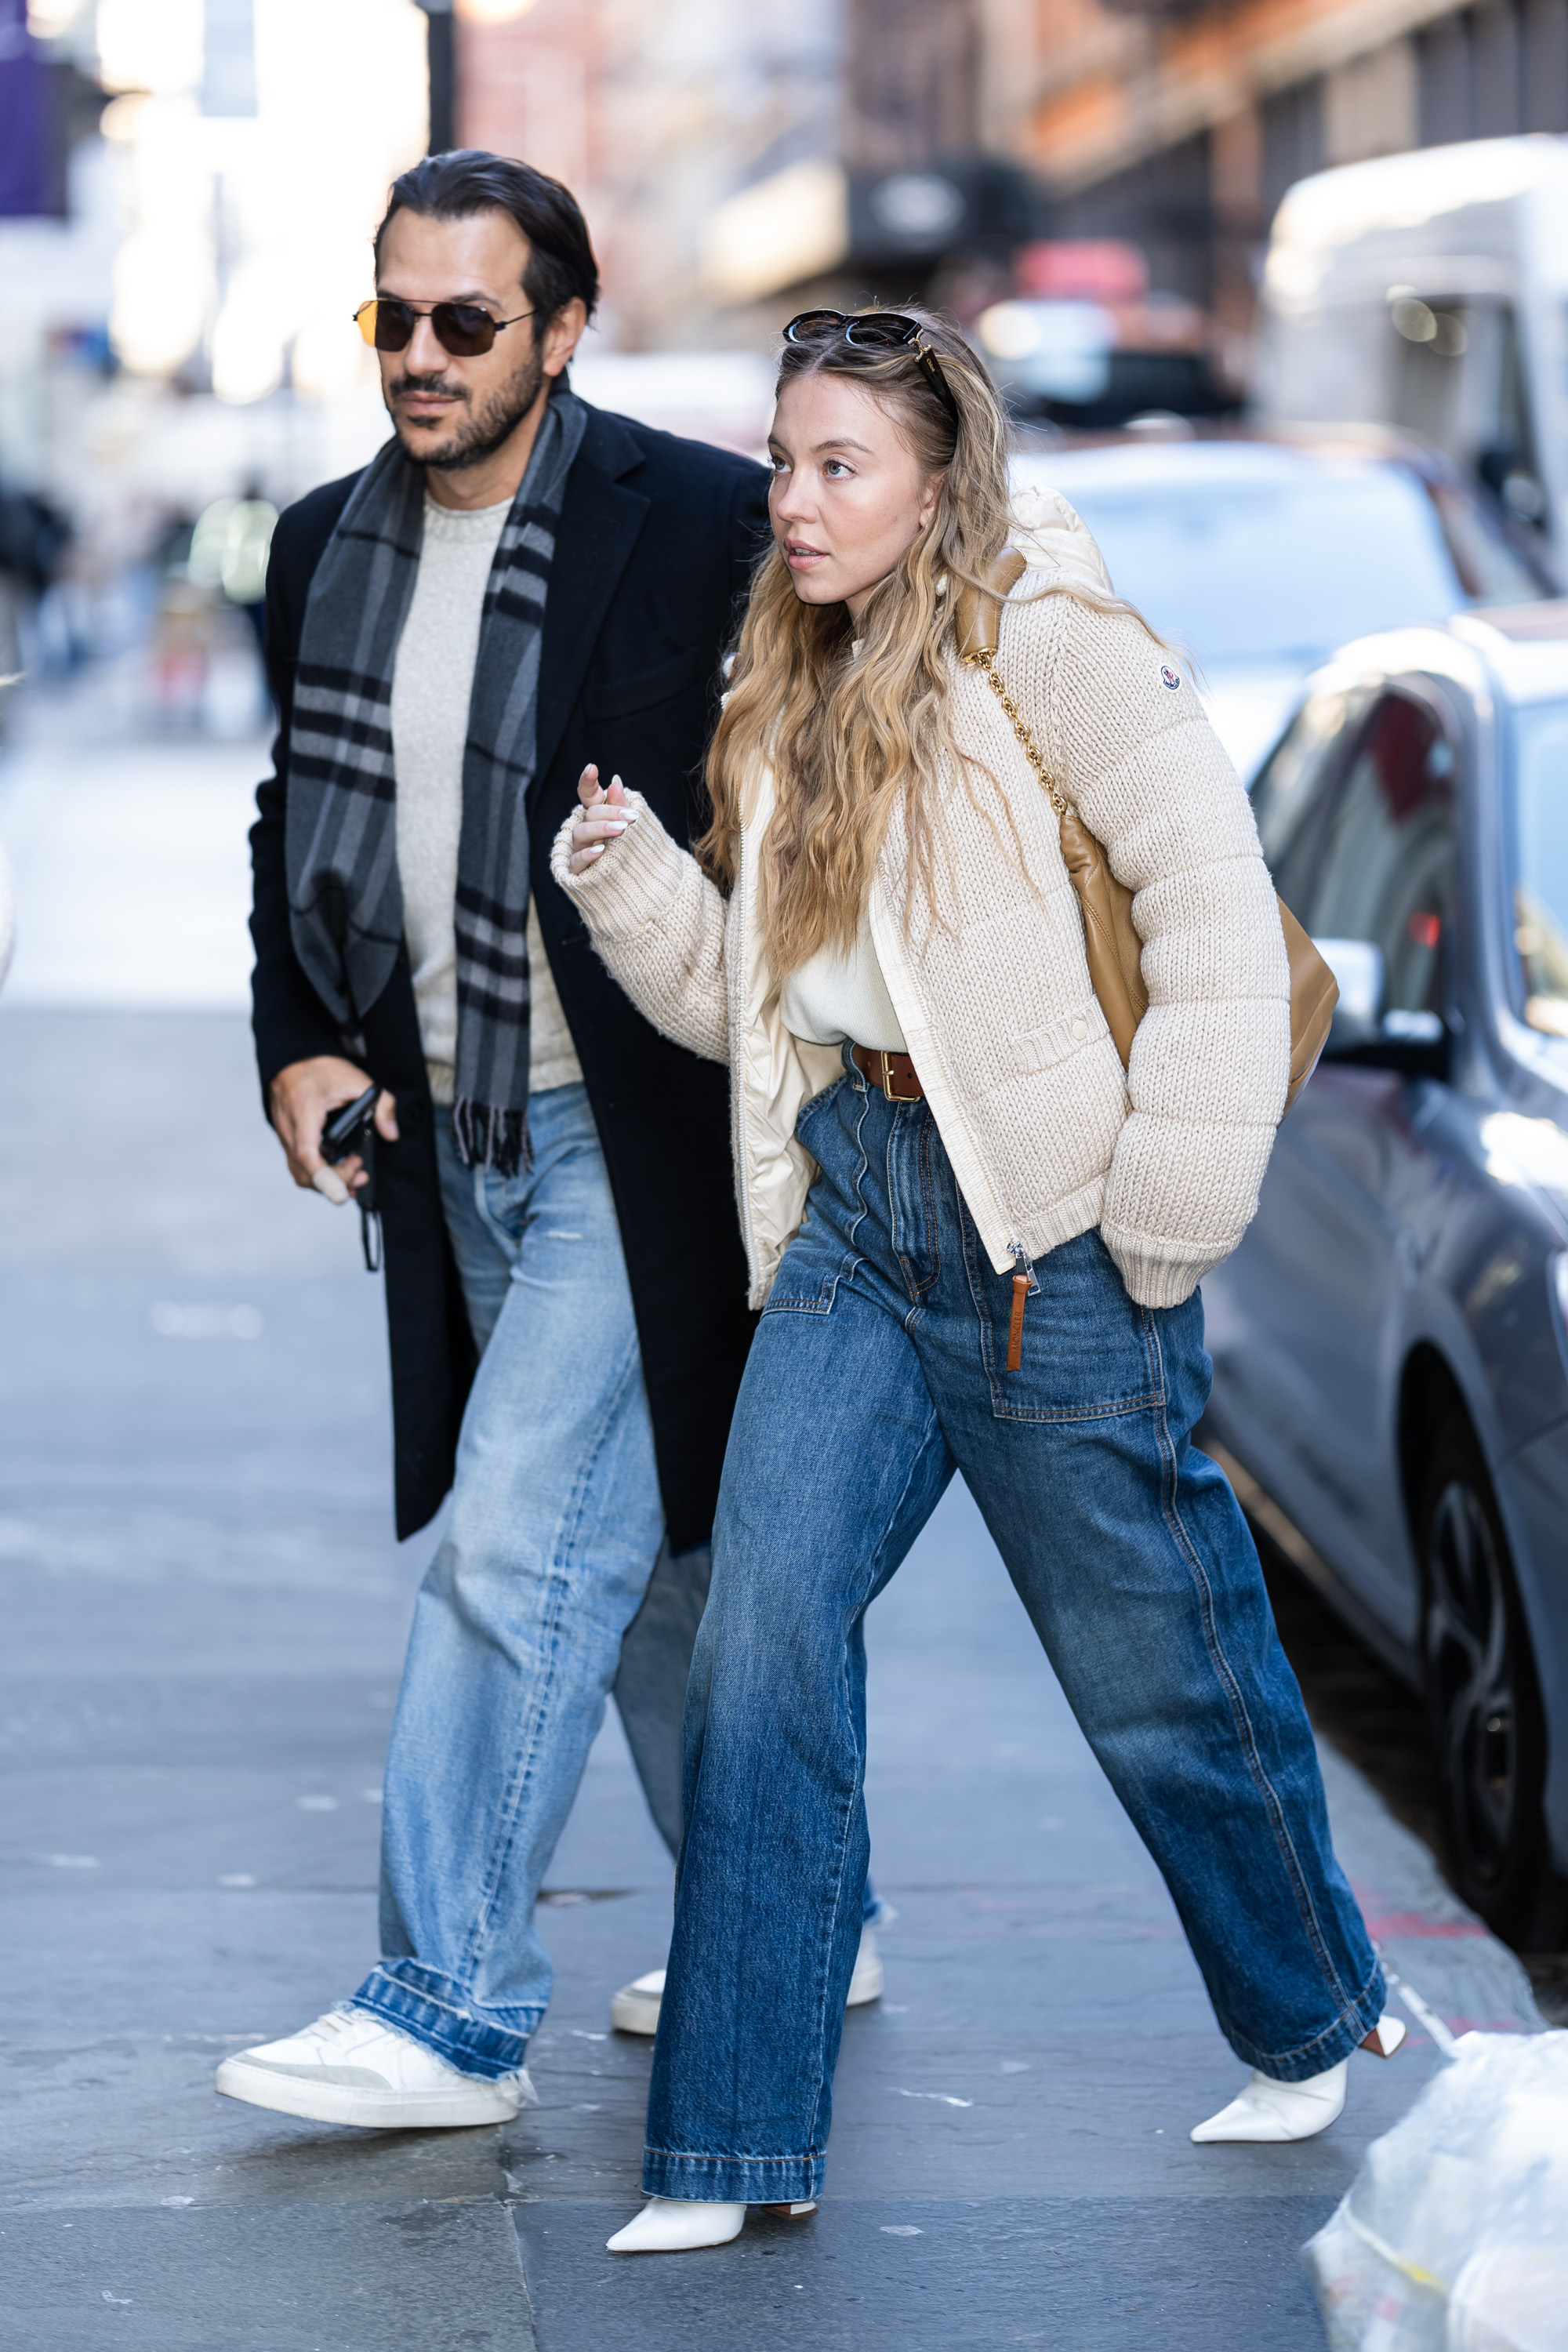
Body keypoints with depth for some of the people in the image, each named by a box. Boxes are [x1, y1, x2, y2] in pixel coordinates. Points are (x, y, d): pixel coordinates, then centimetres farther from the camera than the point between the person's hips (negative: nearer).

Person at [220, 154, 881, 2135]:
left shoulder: (698, 527, -12)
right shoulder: (327, 550, 8)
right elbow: (298, 820, 19)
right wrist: (298, 1042, 6)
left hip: (636, 1137, -7)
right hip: (457, 1140, 7)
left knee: (521, 1541, -12)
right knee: (643, 1554, 16)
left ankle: (453, 2006, -5)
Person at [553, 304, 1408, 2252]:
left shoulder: (1054, 652, -9)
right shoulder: (791, 703, 15)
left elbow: (1220, 922, -13)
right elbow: (747, 992, 17)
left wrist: (1166, 1230, -14)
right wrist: (626, 872, 0)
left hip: (1040, 1225, -6)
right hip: (850, 1210, 6)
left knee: (1161, 1670, 7)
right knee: (764, 1638, -6)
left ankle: (1315, 2024, 33)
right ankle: (732, 2147, 0)